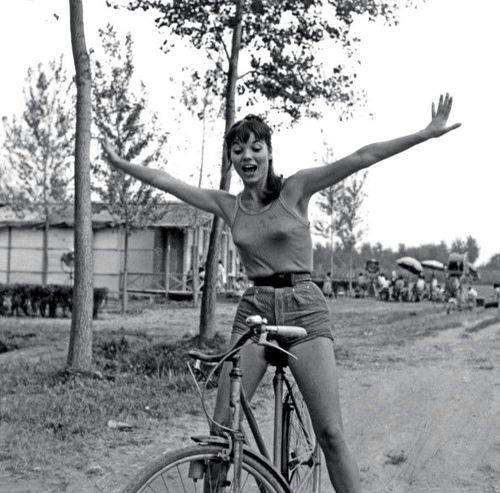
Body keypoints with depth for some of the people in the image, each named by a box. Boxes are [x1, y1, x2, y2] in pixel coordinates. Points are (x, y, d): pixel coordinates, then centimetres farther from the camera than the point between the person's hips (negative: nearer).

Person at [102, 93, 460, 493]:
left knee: (331, 434, -10)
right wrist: (121, 163, 19)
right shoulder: (228, 205, 10)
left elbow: (362, 158, -6)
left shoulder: (295, 188, 1)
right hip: (253, 312, 3)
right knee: (222, 426, -4)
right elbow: (164, 181, 16)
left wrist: (427, 133, -9)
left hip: (304, 309, -3)